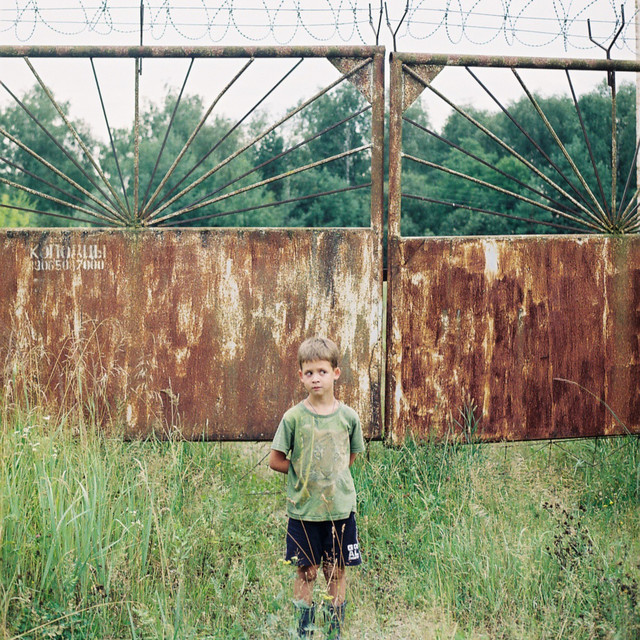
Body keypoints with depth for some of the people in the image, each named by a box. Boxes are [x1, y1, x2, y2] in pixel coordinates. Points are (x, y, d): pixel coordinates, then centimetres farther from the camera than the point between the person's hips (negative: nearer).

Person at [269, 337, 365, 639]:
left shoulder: (348, 417, -1)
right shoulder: (293, 417, -6)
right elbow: (276, 461, -2)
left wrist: (331, 475, 3)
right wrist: (305, 473, -4)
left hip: (340, 508, 2)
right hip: (304, 509, -1)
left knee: (336, 572, 8)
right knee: (306, 572, 5)